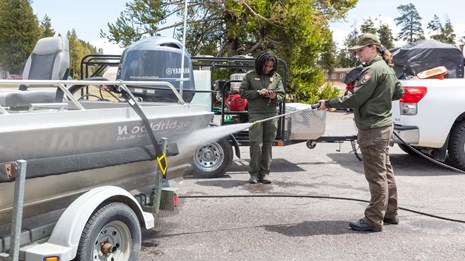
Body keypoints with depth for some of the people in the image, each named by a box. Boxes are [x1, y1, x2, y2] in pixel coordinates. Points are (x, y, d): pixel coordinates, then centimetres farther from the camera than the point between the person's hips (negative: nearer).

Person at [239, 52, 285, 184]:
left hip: (272, 114, 3)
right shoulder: (250, 75, 5)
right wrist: (258, 92, -9)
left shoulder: (276, 77, 12)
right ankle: (254, 173, 2)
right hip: (255, 113, -3)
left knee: (268, 144, 3)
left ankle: (264, 173, 10)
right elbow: (242, 92, 3)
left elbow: (281, 95, 14)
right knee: (256, 144, -9)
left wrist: (275, 96, -9)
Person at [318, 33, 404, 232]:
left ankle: (374, 220, 0)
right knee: (385, 171, 16)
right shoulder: (387, 69, 15)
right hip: (382, 125, 10)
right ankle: (390, 213, 26)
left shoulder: (373, 70, -16)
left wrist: (328, 103, -14)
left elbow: (355, 99, -21)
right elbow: (399, 93, 23)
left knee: (376, 175, -6)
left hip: (373, 129, -10)